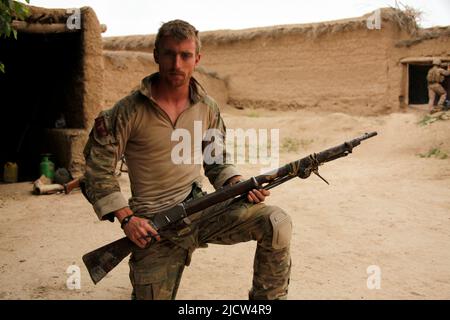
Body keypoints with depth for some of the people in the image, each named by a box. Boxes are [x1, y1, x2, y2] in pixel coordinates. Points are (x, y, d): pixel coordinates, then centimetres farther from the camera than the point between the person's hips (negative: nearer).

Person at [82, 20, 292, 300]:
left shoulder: (208, 108, 2)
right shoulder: (129, 112, -10)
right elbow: (98, 169, -5)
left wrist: (240, 185, -8)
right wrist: (126, 218, -13)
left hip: (202, 209, 3)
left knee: (277, 223, -18)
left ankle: (267, 298, 2)